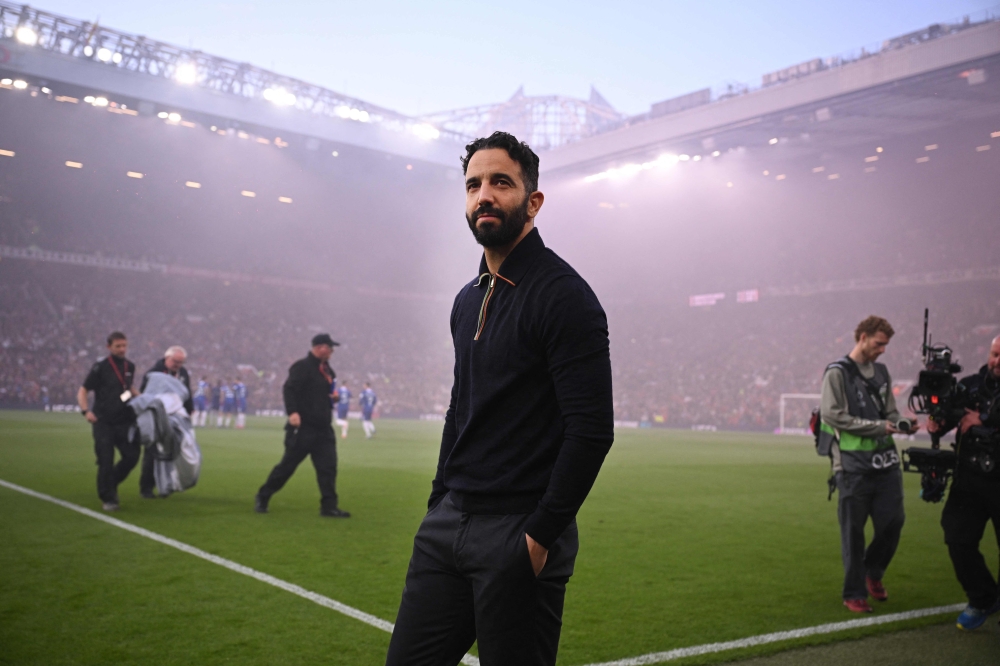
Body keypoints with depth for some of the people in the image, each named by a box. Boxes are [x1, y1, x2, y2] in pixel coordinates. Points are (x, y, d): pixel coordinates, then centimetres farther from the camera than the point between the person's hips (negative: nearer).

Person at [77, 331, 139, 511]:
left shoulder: (130, 366, 11)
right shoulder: (100, 367, -4)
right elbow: (82, 391, -4)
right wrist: (86, 411, -17)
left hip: (124, 420, 4)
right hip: (103, 422, -4)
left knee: (132, 456, -1)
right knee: (106, 461, -5)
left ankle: (112, 483, 26)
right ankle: (107, 498, 8)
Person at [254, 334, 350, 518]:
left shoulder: (327, 370, 15)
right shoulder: (302, 367, -11)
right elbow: (289, 389, -21)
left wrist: (333, 397, 8)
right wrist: (292, 412, -32)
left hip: (323, 428, 7)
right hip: (302, 427, -7)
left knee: (328, 467, 1)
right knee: (287, 465, 2)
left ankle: (329, 507, 6)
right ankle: (262, 498, 19)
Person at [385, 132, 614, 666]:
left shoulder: (563, 296, -12)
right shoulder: (468, 300, 14)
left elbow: (591, 431, -18)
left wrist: (541, 536, -16)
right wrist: (440, 502, 14)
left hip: (519, 536, -7)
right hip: (448, 523, 8)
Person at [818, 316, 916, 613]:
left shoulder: (881, 372, 14)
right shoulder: (837, 373, -7)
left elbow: (890, 412, 19)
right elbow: (833, 415, -14)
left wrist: (901, 424, -4)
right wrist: (878, 427, -14)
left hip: (885, 460, 6)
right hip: (853, 464, -6)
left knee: (893, 521, 6)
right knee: (853, 531, 2)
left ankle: (873, 573, 32)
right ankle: (854, 593, 14)